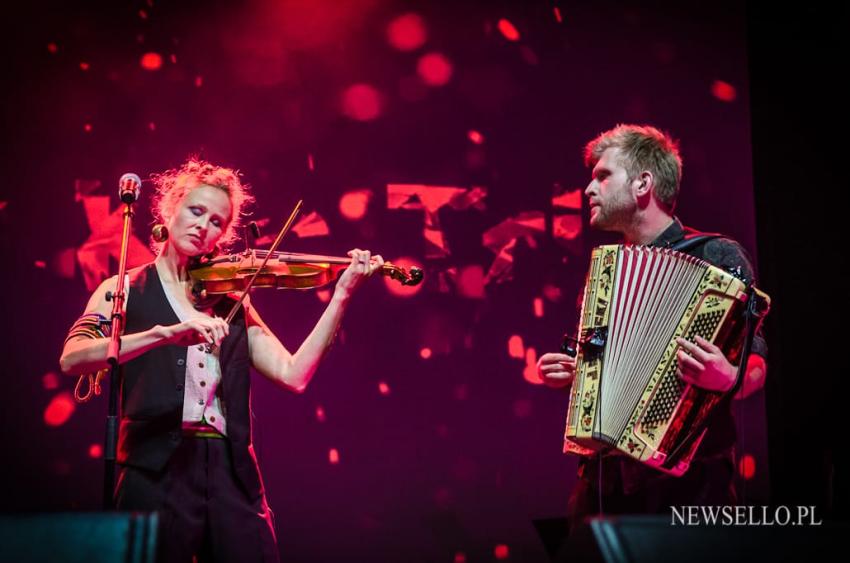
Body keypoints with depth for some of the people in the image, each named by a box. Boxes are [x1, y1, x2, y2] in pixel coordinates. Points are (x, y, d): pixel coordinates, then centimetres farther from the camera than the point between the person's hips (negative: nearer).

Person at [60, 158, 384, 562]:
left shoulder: (232, 301, 14)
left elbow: (294, 374, 2)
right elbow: (72, 358, -13)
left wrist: (341, 296, -5)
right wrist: (166, 332, -27)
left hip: (231, 473, 3)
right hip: (157, 472, -3)